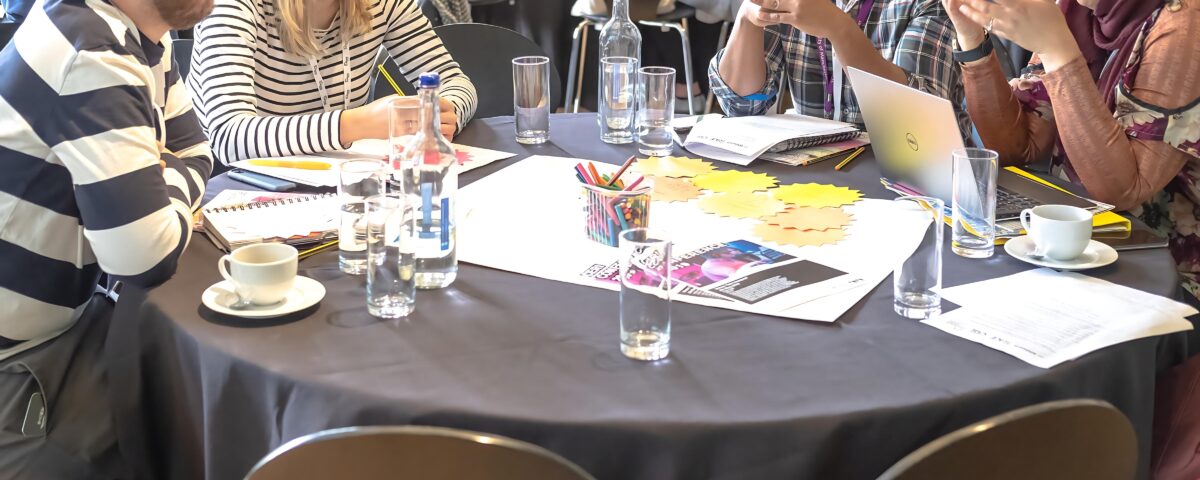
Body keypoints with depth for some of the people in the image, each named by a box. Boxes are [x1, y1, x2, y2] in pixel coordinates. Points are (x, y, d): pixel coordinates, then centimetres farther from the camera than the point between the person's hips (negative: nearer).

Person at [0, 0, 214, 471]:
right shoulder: (92, 56, -28)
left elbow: (194, 153, 12)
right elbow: (147, 258, -33)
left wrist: (158, 191, -11)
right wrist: (173, 199, -11)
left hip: (60, 321, 8)